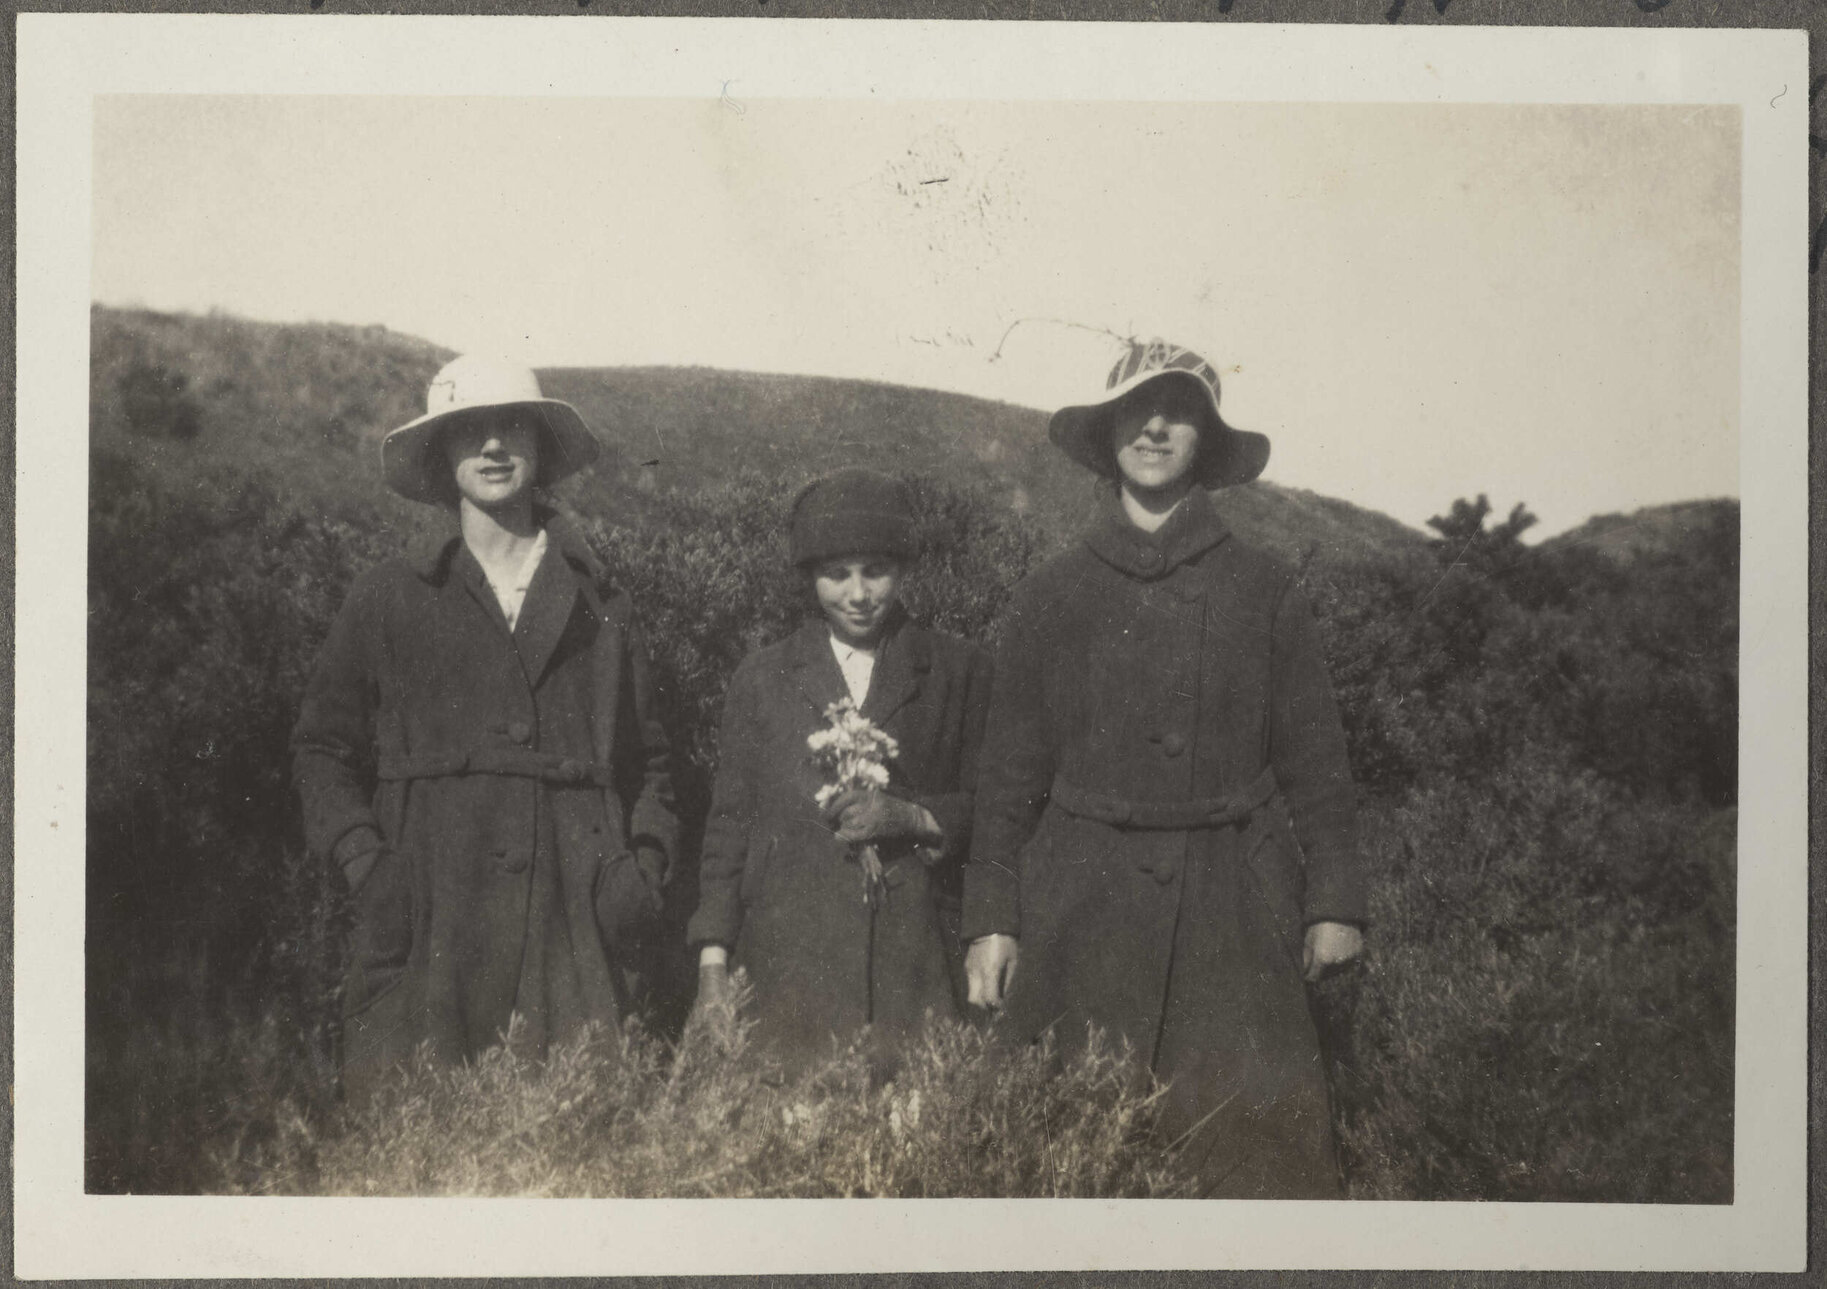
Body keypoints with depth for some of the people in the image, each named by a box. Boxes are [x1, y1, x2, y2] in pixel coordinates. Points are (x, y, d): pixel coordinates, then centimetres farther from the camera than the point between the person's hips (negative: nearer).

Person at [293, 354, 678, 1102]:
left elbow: (648, 758, 20)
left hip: (574, 926, 1)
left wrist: (644, 863, 7)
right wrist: (363, 861, 0)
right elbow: (322, 747, 13)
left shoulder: (600, 609, 15)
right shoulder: (388, 603, 10)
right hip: (429, 921, -1)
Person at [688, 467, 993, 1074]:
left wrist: (913, 818, -10)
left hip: (914, 961, 0)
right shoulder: (762, 678, 12)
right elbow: (728, 825, 11)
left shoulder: (958, 672, 9)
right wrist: (713, 967, 3)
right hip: (788, 959, 1)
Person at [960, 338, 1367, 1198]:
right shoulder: (1051, 597, 9)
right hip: (1085, 903, 0)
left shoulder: (1264, 592, 9)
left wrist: (1333, 901, 3)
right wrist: (991, 918, 5)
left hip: (1232, 909, 0)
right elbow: (1009, 771, 10)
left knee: (1261, 1149, -5)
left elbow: (1313, 759, 9)